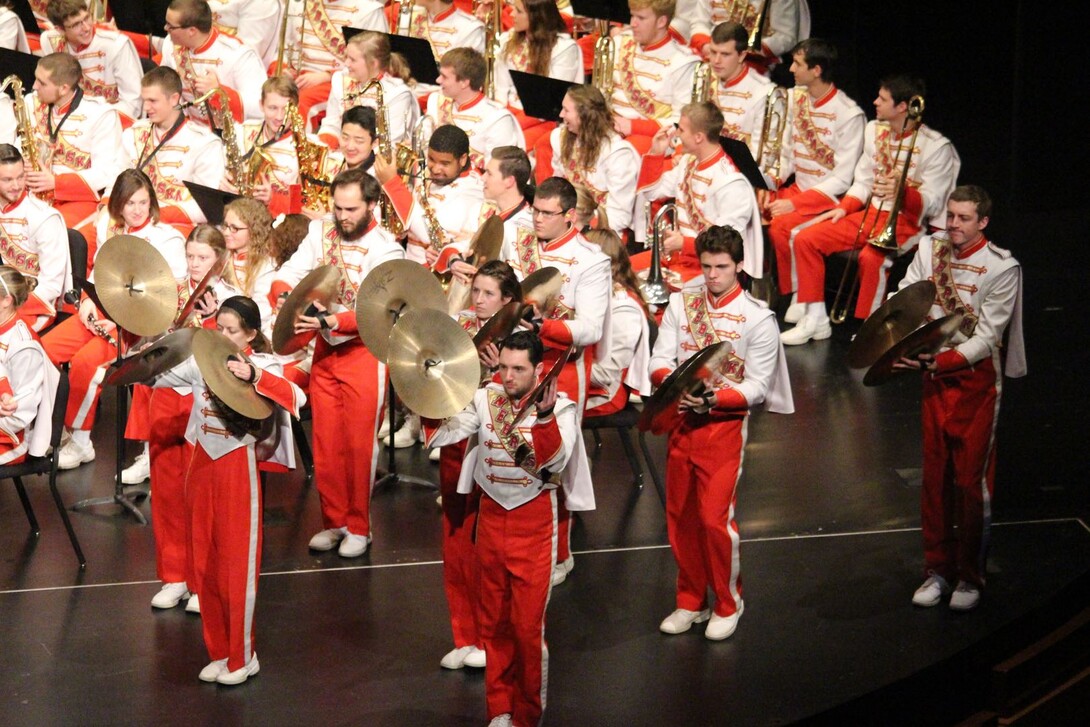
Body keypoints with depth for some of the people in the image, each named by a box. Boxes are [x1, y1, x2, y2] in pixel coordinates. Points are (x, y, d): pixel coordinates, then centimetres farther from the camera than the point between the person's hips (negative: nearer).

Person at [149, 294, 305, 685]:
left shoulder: (263, 366, -11)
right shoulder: (203, 361, 4)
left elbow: (295, 398, -29)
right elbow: (161, 378, 7)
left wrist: (253, 375, -41)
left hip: (238, 466, -5)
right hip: (203, 463, 5)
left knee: (237, 564, 1)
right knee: (205, 563, 11)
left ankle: (242, 657, 13)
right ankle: (219, 652, 23)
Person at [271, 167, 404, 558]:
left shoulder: (385, 249, -16)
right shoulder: (321, 231, 1)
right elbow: (290, 273, -3)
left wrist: (329, 321, -36)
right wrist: (284, 296, -25)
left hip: (364, 352, -5)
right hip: (325, 349, 5)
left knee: (359, 444, 1)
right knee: (325, 443, 10)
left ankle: (359, 526, 13)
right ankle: (334, 521, 22)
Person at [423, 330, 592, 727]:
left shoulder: (559, 406, -10)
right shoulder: (485, 399, 0)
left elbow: (555, 460, -25)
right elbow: (443, 434, -5)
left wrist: (544, 416, -38)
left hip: (534, 520, -4)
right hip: (491, 515, 4)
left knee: (527, 624, -1)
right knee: (494, 620, 13)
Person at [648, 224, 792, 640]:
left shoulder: (757, 318, -7)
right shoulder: (682, 303, 6)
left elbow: (758, 385, -10)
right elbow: (660, 359, 2)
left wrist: (715, 398, -25)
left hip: (725, 424, -4)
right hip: (681, 421, 4)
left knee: (715, 517, -7)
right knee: (680, 516, 9)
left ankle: (727, 605, 12)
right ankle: (690, 602, 24)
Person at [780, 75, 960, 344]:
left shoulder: (937, 146, -13)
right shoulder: (874, 130, 9)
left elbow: (932, 204, -17)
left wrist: (901, 192, -36)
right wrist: (843, 208, 0)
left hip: (906, 221, -7)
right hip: (871, 212, 7)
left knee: (871, 258, -37)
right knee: (805, 239, -9)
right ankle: (815, 317, -2)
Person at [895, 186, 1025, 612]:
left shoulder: (1001, 268, -14)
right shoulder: (929, 250, 0)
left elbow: (986, 338, -18)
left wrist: (941, 362, -29)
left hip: (976, 379, -4)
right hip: (934, 375, 5)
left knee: (972, 479, 0)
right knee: (935, 476, 10)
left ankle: (971, 577, 12)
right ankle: (938, 569, 22)